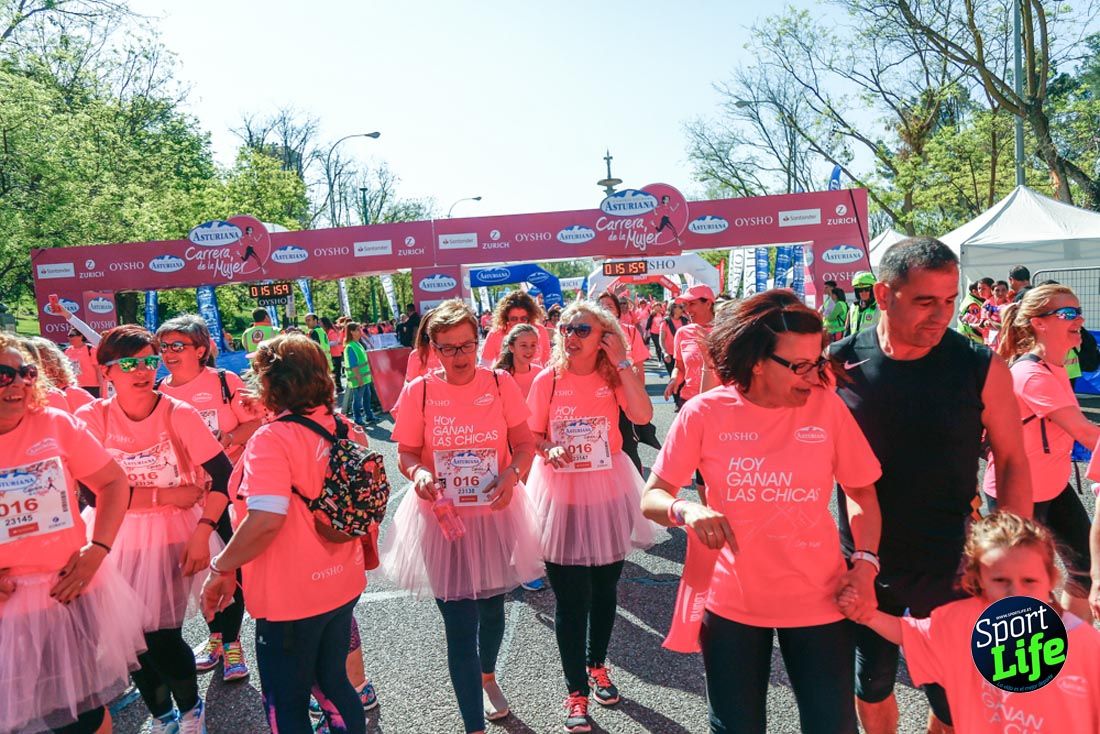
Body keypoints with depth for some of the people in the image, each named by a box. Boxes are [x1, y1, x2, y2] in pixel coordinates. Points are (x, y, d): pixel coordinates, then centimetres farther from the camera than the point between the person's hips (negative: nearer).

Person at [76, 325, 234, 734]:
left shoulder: (178, 413, -12)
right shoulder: (92, 418, -8)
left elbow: (224, 474, -14)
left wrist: (202, 531, -22)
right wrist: (166, 495, -16)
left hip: (174, 536, -2)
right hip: (120, 538, 2)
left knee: (162, 637, -5)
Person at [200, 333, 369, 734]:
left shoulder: (272, 439, -21)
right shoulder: (345, 430, 0)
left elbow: (266, 520, -31)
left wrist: (221, 569, -16)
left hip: (290, 598, -7)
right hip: (342, 584, 7)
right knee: (332, 682, 24)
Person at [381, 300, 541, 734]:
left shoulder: (500, 384, -8)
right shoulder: (417, 392, -10)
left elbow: (525, 444, -2)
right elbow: (407, 454, -3)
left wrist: (512, 474, -22)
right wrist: (418, 473, -25)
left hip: (495, 515, 2)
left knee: (492, 606, 23)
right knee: (459, 626, 0)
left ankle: (486, 676, 54)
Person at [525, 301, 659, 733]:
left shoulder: (613, 377, -3)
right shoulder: (548, 380, -6)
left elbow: (643, 415, -20)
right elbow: (532, 434, 2)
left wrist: (623, 363, -19)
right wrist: (548, 449, -19)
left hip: (607, 493, 2)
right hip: (561, 495, -1)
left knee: (605, 589, 17)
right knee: (570, 598, 4)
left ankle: (597, 666, 42)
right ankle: (576, 691, 21)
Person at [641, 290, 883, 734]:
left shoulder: (827, 405, -10)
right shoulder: (705, 413, -14)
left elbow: (860, 490, 4)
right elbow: (651, 498, -9)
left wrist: (865, 560, -11)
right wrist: (685, 509, -31)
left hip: (819, 601, 1)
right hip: (732, 605, 0)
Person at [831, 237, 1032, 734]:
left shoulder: (982, 368, -12)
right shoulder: (839, 362, -10)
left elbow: (1012, 462, -2)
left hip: (950, 565, -1)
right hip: (864, 565, 1)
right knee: (871, 682, 20)